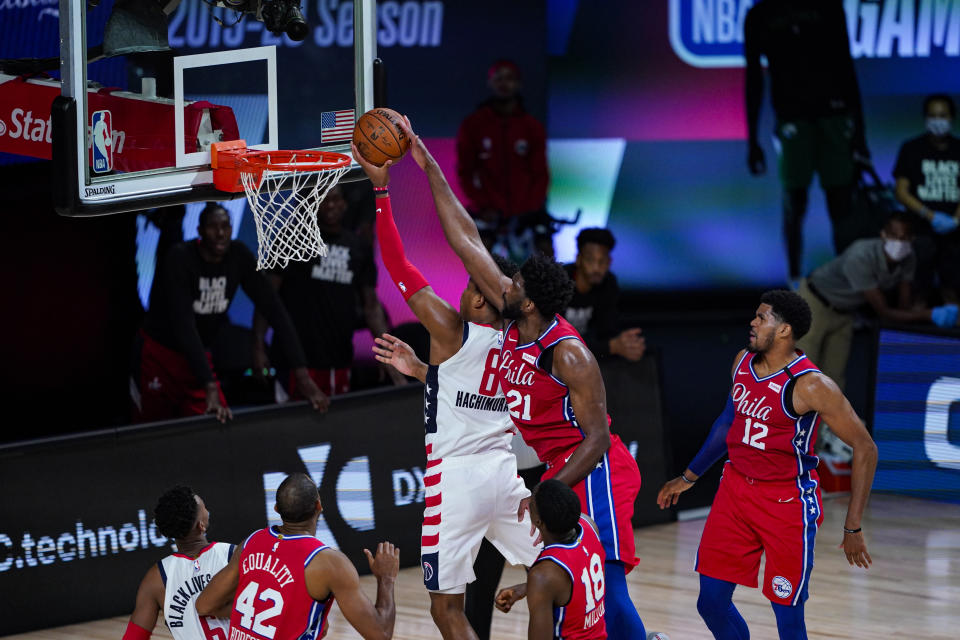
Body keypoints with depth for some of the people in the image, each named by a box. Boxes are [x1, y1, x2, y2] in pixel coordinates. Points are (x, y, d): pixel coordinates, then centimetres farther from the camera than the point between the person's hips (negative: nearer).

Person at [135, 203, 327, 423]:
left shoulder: (239, 257, -10)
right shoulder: (180, 258, -24)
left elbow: (274, 309, -11)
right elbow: (183, 324, -33)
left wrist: (302, 374, -20)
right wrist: (211, 389, -42)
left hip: (199, 356, 4)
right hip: (160, 354, -4)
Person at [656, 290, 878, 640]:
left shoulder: (811, 386, -18)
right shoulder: (743, 362, 2)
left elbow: (865, 448, -14)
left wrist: (853, 529, -15)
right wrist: (688, 477, 26)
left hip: (788, 503, -6)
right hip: (736, 490, 6)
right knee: (711, 602, 5)